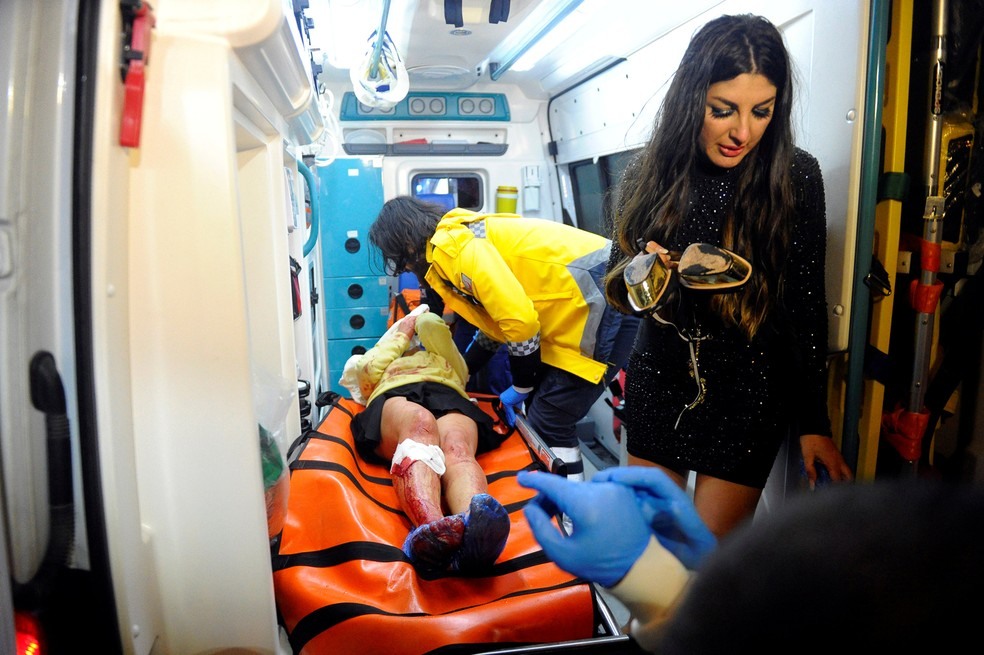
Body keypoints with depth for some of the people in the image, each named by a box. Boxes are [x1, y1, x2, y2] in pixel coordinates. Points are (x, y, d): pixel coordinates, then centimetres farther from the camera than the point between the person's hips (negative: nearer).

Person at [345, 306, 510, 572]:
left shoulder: (448, 361, 46)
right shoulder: (381, 364, 47)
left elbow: (431, 325, 25)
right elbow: (366, 370, 22)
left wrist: (419, 319, 47)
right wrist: (400, 335, 35)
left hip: (448, 399, 1)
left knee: (457, 451, -37)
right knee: (419, 423, -40)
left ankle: (474, 530, -71)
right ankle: (430, 530, -69)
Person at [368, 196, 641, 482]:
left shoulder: (457, 245, -13)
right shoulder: (459, 240, 17)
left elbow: (520, 319, -19)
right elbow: (495, 324, 25)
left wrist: (521, 387, -4)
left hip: (604, 296, -9)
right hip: (577, 307, 9)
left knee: (549, 422, -5)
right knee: (538, 410, 14)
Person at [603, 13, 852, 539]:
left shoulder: (794, 176, -11)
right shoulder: (649, 174, -6)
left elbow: (807, 306, -6)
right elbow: (616, 286, 2)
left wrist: (812, 423, -4)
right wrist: (641, 270, -22)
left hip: (747, 396, -2)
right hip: (659, 387, 3)